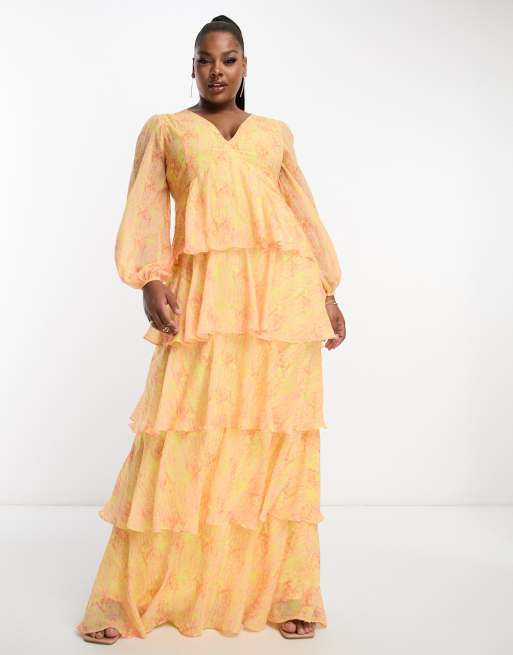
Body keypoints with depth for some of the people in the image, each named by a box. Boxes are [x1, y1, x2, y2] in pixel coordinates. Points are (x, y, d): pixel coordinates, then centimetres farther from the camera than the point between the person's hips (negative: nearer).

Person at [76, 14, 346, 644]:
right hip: (206, 293, -2)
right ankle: (129, 599, 5)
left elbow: (305, 216, 19)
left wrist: (328, 294, 11)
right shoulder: (163, 130, 15)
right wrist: (151, 281, -11)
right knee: (184, 434, -6)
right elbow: (145, 212, 5)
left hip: (284, 293, 2)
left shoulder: (276, 133, 20)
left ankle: (284, 592, 13)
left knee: (280, 439, 2)